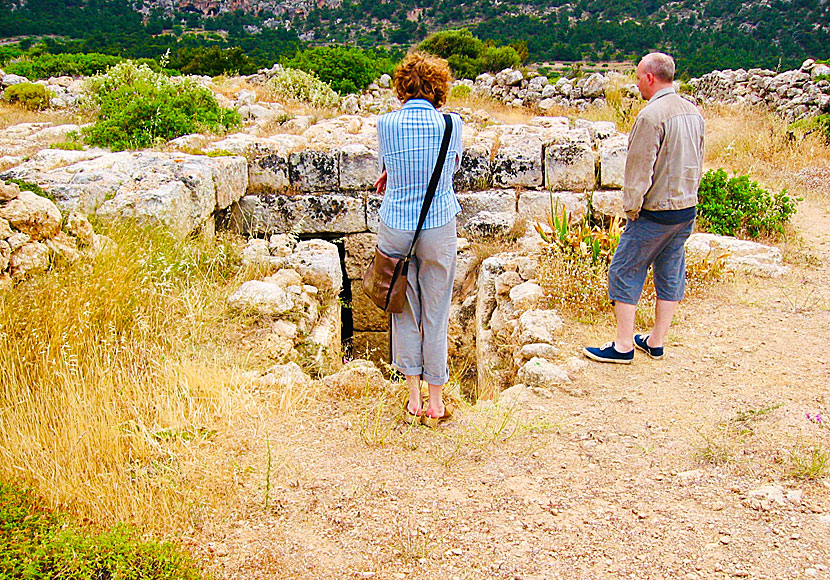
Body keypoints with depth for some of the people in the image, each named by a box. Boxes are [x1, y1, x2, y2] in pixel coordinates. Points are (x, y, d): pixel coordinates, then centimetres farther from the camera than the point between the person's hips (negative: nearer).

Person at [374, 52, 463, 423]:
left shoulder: (386, 124, -8)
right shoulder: (451, 124, -7)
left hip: (395, 228, 1)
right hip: (439, 229, 0)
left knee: (405, 311, 14)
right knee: (436, 315, 10)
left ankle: (414, 400, 21)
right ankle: (436, 402, 20)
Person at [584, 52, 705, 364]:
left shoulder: (651, 116, -19)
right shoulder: (693, 112, 7)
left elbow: (639, 171, -19)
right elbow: (698, 164, 15)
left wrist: (631, 209, -8)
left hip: (655, 212, -8)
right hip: (687, 210, 8)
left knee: (625, 272, 3)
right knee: (671, 274, 14)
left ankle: (623, 346, 8)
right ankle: (656, 342, 24)